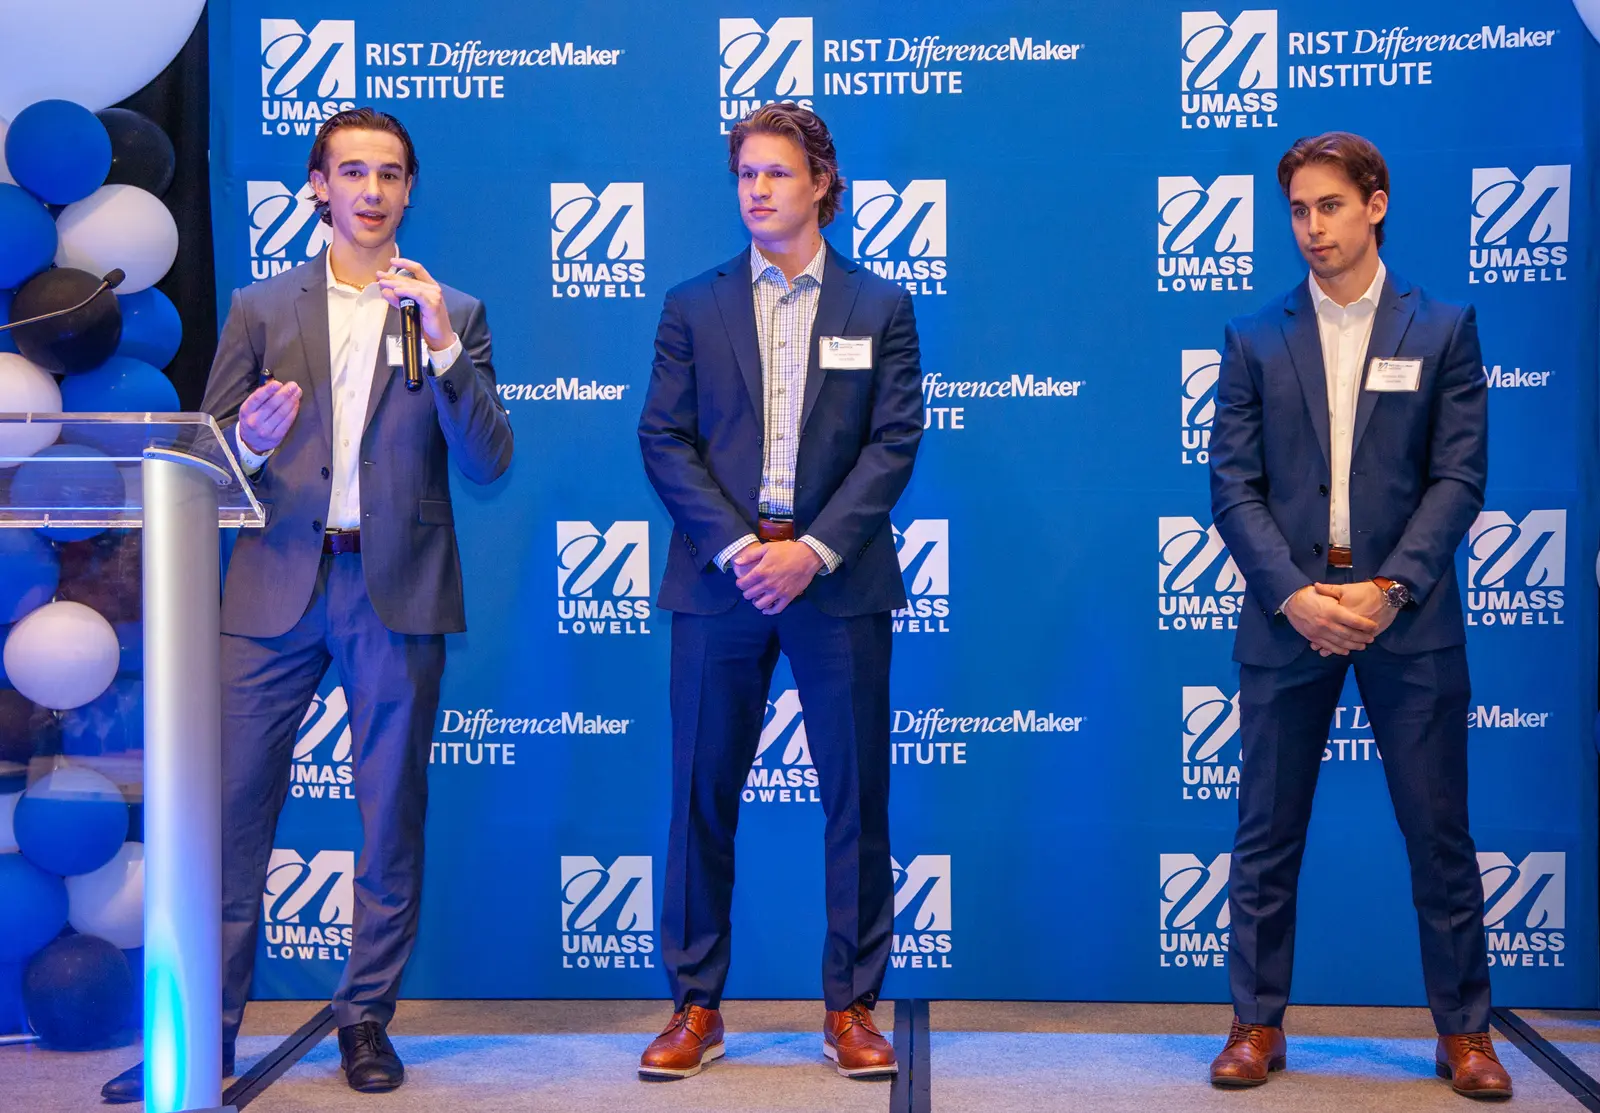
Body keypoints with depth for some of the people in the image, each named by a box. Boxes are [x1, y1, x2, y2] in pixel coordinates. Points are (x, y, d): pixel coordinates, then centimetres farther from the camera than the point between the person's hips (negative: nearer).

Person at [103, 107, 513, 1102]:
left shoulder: (452, 314, 9)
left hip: (398, 587, 0)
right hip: (278, 584, 1)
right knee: (232, 805, -3)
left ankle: (368, 1019, 16)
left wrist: (443, 344, -11)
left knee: (392, 813, 4)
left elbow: (489, 463, -1)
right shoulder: (262, 309, 12)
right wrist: (249, 439, -12)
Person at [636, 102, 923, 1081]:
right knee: (702, 797, 3)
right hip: (719, 581, 1)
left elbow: (894, 442, 0)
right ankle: (697, 1008, 14)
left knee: (857, 798, 2)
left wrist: (814, 550, -12)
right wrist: (739, 547, -11)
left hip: (839, 582, 0)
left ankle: (851, 1007, 13)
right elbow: (664, 440, 2)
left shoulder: (881, 307, 8)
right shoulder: (694, 306, 10)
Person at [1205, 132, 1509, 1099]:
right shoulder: (1256, 341, 7)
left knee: (1439, 831, 4)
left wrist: (1387, 589, -13)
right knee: (1268, 833, 5)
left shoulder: (1443, 329, 5)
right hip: (1288, 611, 1)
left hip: (1406, 613, -1)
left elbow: (1459, 477, -1)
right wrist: (1293, 594, -12)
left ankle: (1465, 1031, 16)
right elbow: (1234, 485, 1)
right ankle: (1259, 1024, 15)